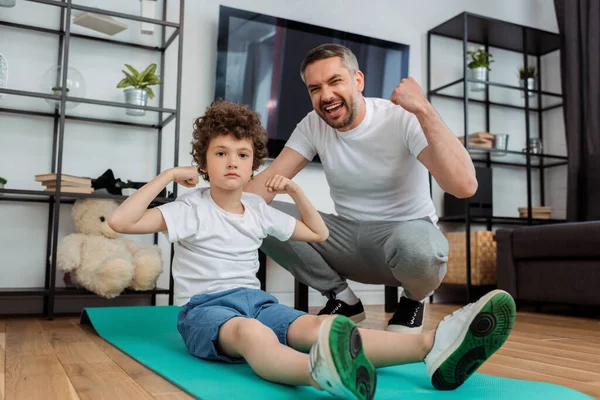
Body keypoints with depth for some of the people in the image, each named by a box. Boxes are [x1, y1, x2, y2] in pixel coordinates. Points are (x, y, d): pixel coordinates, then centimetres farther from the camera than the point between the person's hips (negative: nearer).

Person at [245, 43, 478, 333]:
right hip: (348, 235, 4)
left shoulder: (403, 118, -18)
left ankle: (414, 299, -1)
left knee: (416, 247, -42)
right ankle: (343, 299, 3)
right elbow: (270, 179, -9)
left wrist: (424, 110, -33)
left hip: (407, 231, -4)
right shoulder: (313, 125, -3)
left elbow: (464, 186, -31)